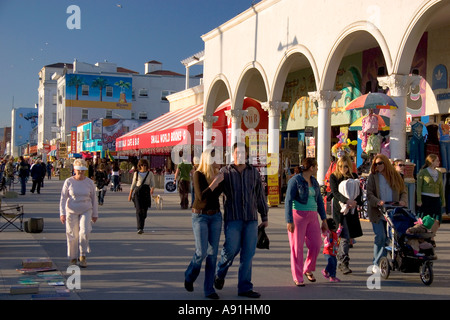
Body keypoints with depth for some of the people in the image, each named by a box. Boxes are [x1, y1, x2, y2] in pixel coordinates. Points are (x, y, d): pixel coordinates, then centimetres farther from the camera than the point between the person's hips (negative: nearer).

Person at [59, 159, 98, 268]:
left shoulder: (89, 182, 1)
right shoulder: (69, 182, -4)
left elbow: (93, 199, 9)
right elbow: (63, 198, -4)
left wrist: (95, 214, 10)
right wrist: (62, 213, -12)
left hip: (86, 211, 0)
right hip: (71, 211, 0)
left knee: (84, 232, -18)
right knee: (72, 235, 4)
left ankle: (83, 257, -4)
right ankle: (73, 258, 20)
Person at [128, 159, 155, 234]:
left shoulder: (150, 173, 7)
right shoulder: (136, 173, 8)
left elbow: (153, 184, 5)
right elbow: (133, 184, 14)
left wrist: (152, 189, -18)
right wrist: (130, 194, 13)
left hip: (146, 193, 1)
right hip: (138, 192, -1)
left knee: (144, 211, 5)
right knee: (139, 210, -13)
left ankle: (141, 227, 21)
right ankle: (139, 228, -19)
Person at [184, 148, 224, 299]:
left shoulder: (217, 174, 5)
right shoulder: (198, 174, -11)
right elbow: (202, 196, -21)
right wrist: (216, 181, -21)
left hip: (215, 216, 5)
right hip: (200, 216, -5)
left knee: (212, 253, 1)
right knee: (201, 252, -12)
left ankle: (209, 289, 7)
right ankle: (189, 276, 19)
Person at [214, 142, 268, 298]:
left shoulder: (254, 172, 11)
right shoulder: (225, 172, 2)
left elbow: (260, 195, 15)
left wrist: (265, 217, 15)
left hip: (251, 219, 3)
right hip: (233, 217, -3)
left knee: (248, 253, 3)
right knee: (231, 248, -13)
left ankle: (245, 288, 11)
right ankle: (220, 274, 18)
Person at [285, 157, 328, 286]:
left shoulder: (314, 181, 12)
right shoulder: (295, 181, -10)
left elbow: (319, 200, 16)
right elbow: (288, 201, -13)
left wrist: (324, 220, 12)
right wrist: (289, 221, -18)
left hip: (312, 216, 6)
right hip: (298, 215, -6)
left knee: (316, 245, 2)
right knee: (297, 247, -1)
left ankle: (308, 269, 26)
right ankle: (297, 278, 7)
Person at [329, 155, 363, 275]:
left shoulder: (354, 176, 11)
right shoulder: (333, 177, 0)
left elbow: (359, 192, 7)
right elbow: (335, 192, -13)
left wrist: (355, 202, -14)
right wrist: (347, 200, -29)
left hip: (351, 210, 4)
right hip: (339, 210, -4)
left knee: (347, 237, 8)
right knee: (345, 237, -12)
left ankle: (340, 262, 21)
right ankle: (344, 263, -11)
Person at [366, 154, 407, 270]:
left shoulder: (395, 176, 10)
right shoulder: (373, 176, 2)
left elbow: (403, 191, 13)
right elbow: (369, 193, -5)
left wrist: (403, 201, -8)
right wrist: (377, 202, -23)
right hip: (377, 212, -3)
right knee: (380, 236, -11)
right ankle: (377, 264, -2)